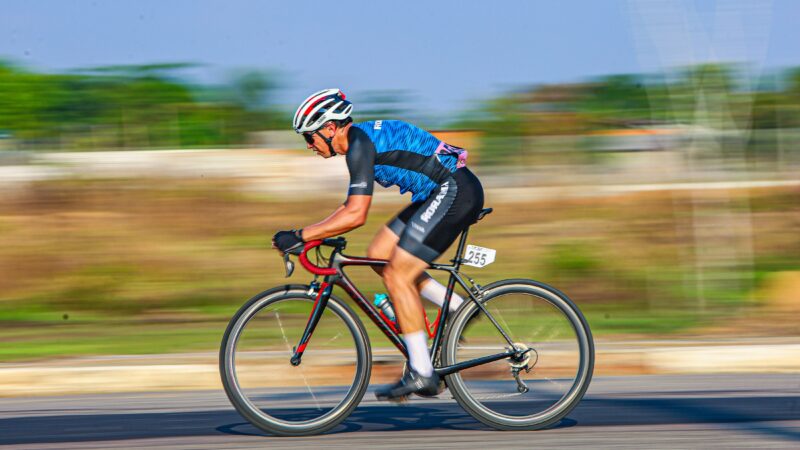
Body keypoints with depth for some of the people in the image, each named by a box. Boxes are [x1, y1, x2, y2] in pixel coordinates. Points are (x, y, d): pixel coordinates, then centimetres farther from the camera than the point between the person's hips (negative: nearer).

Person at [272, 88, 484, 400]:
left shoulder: (361, 144, -16)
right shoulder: (363, 139, 14)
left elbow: (356, 215, -24)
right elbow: (351, 206, 22)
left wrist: (300, 236, -21)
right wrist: (307, 235, 14)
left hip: (456, 192, -10)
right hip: (440, 193, 10)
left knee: (397, 276, -10)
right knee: (379, 256, 10)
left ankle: (421, 375, -6)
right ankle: (458, 309, 13)